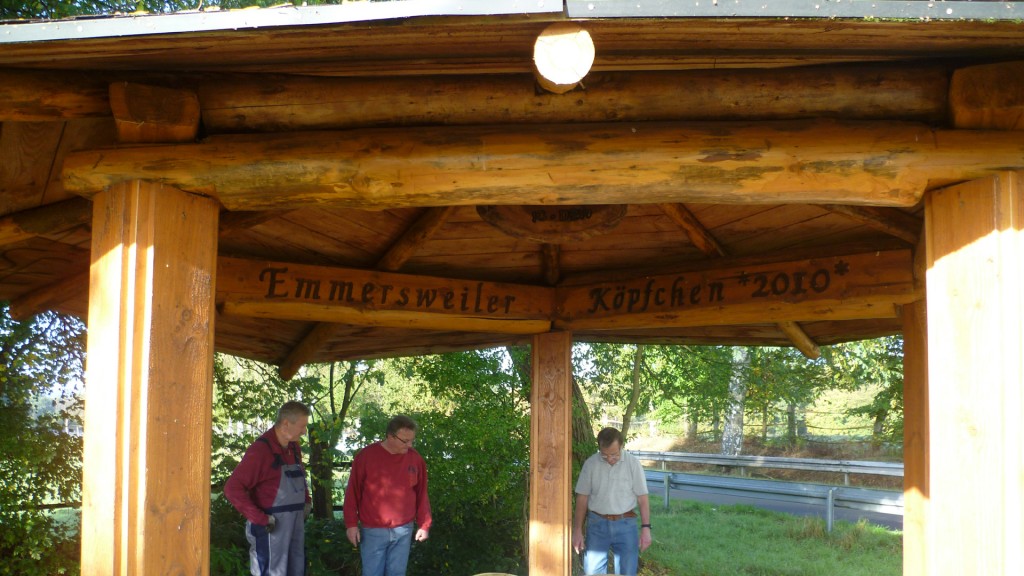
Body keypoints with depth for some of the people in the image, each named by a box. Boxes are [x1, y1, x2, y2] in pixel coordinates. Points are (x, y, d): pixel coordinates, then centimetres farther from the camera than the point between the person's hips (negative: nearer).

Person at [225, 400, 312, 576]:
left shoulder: (293, 447, 8)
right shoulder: (261, 450, -18)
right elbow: (233, 489, -23)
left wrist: (306, 502, 16)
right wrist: (260, 519, -22)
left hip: (295, 525, 8)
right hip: (271, 528, -8)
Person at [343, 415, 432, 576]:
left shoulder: (416, 459, 2)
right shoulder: (366, 456, -7)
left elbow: (421, 495, 9)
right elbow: (353, 492, -2)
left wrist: (424, 525, 7)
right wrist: (351, 524, -4)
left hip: (403, 531, 3)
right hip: (372, 531, -3)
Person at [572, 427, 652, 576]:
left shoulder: (633, 464, -5)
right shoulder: (590, 464, -2)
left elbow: (642, 498, -2)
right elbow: (582, 498, 3)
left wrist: (646, 528, -8)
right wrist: (577, 530, 2)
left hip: (625, 525, -1)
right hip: (597, 524, 1)